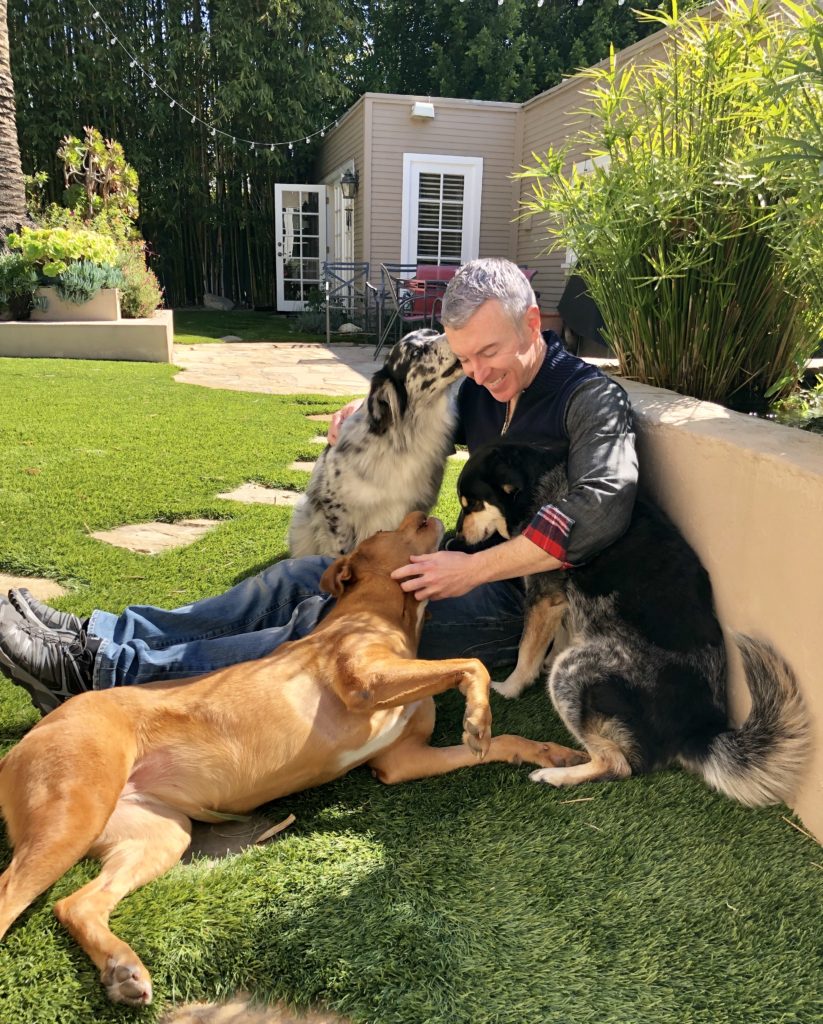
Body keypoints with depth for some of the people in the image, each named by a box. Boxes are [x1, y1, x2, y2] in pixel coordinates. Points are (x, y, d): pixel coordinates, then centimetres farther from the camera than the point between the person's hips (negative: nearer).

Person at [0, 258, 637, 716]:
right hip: (470, 568, 8)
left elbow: (602, 508, -31)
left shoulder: (591, 398, -14)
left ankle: (106, 671, -25)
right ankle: (101, 636, -8)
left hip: (522, 597, -8)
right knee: (302, 578, -6)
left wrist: (473, 569, -30)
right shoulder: (481, 390, 10)